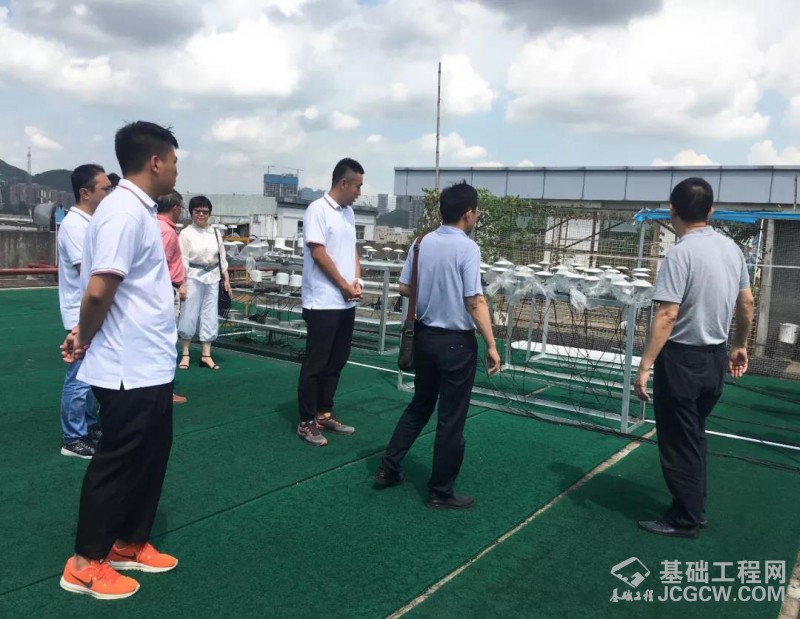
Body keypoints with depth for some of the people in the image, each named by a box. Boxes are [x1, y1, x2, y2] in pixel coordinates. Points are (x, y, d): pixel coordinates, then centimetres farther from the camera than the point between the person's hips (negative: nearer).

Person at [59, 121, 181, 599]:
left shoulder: (140, 210, 12)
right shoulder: (124, 212, -20)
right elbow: (98, 290, -24)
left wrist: (85, 336, 9)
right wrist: (85, 339, -6)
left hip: (152, 365, 9)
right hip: (130, 370, -9)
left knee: (151, 457, 18)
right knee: (118, 463, 5)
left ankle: (130, 545, 33)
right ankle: (86, 563, 22)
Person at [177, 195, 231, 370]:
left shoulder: (215, 233, 8)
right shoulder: (186, 233, -5)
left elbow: (222, 257, 12)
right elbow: (183, 260, -9)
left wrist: (226, 278, 8)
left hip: (212, 278, 4)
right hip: (193, 278, -4)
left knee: (210, 316, 6)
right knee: (189, 315, -2)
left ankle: (206, 355, 14)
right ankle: (185, 354, 14)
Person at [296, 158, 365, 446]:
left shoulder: (348, 212, 13)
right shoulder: (318, 209, -11)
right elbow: (318, 253, -15)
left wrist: (357, 280, 0)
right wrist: (345, 286, -11)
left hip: (346, 302, 8)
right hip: (323, 302, -8)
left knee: (336, 362, 14)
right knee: (315, 364, 0)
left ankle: (324, 414, 26)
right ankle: (306, 422, 10)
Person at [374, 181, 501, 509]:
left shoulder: (421, 243, 2)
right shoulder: (467, 248, -17)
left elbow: (404, 289, 7)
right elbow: (475, 302, -19)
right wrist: (491, 345, -13)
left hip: (424, 335, 7)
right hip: (456, 341, -6)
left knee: (419, 405, 23)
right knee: (451, 419, 6)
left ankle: (388, 468, 27)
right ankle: (440, 492, 16)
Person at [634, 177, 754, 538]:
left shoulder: (681, 253, -19)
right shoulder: (731, 248, 5)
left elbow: (667, 315, -25)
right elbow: (746, 302, 14)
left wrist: (645, 366, -22)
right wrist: (740, 346, 27)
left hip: (682, 359, -8)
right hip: (714, 358, 8)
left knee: (679, 443, 5)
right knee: (693, 438, 21)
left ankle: (685, 520, 16)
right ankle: (693, 508, 33)